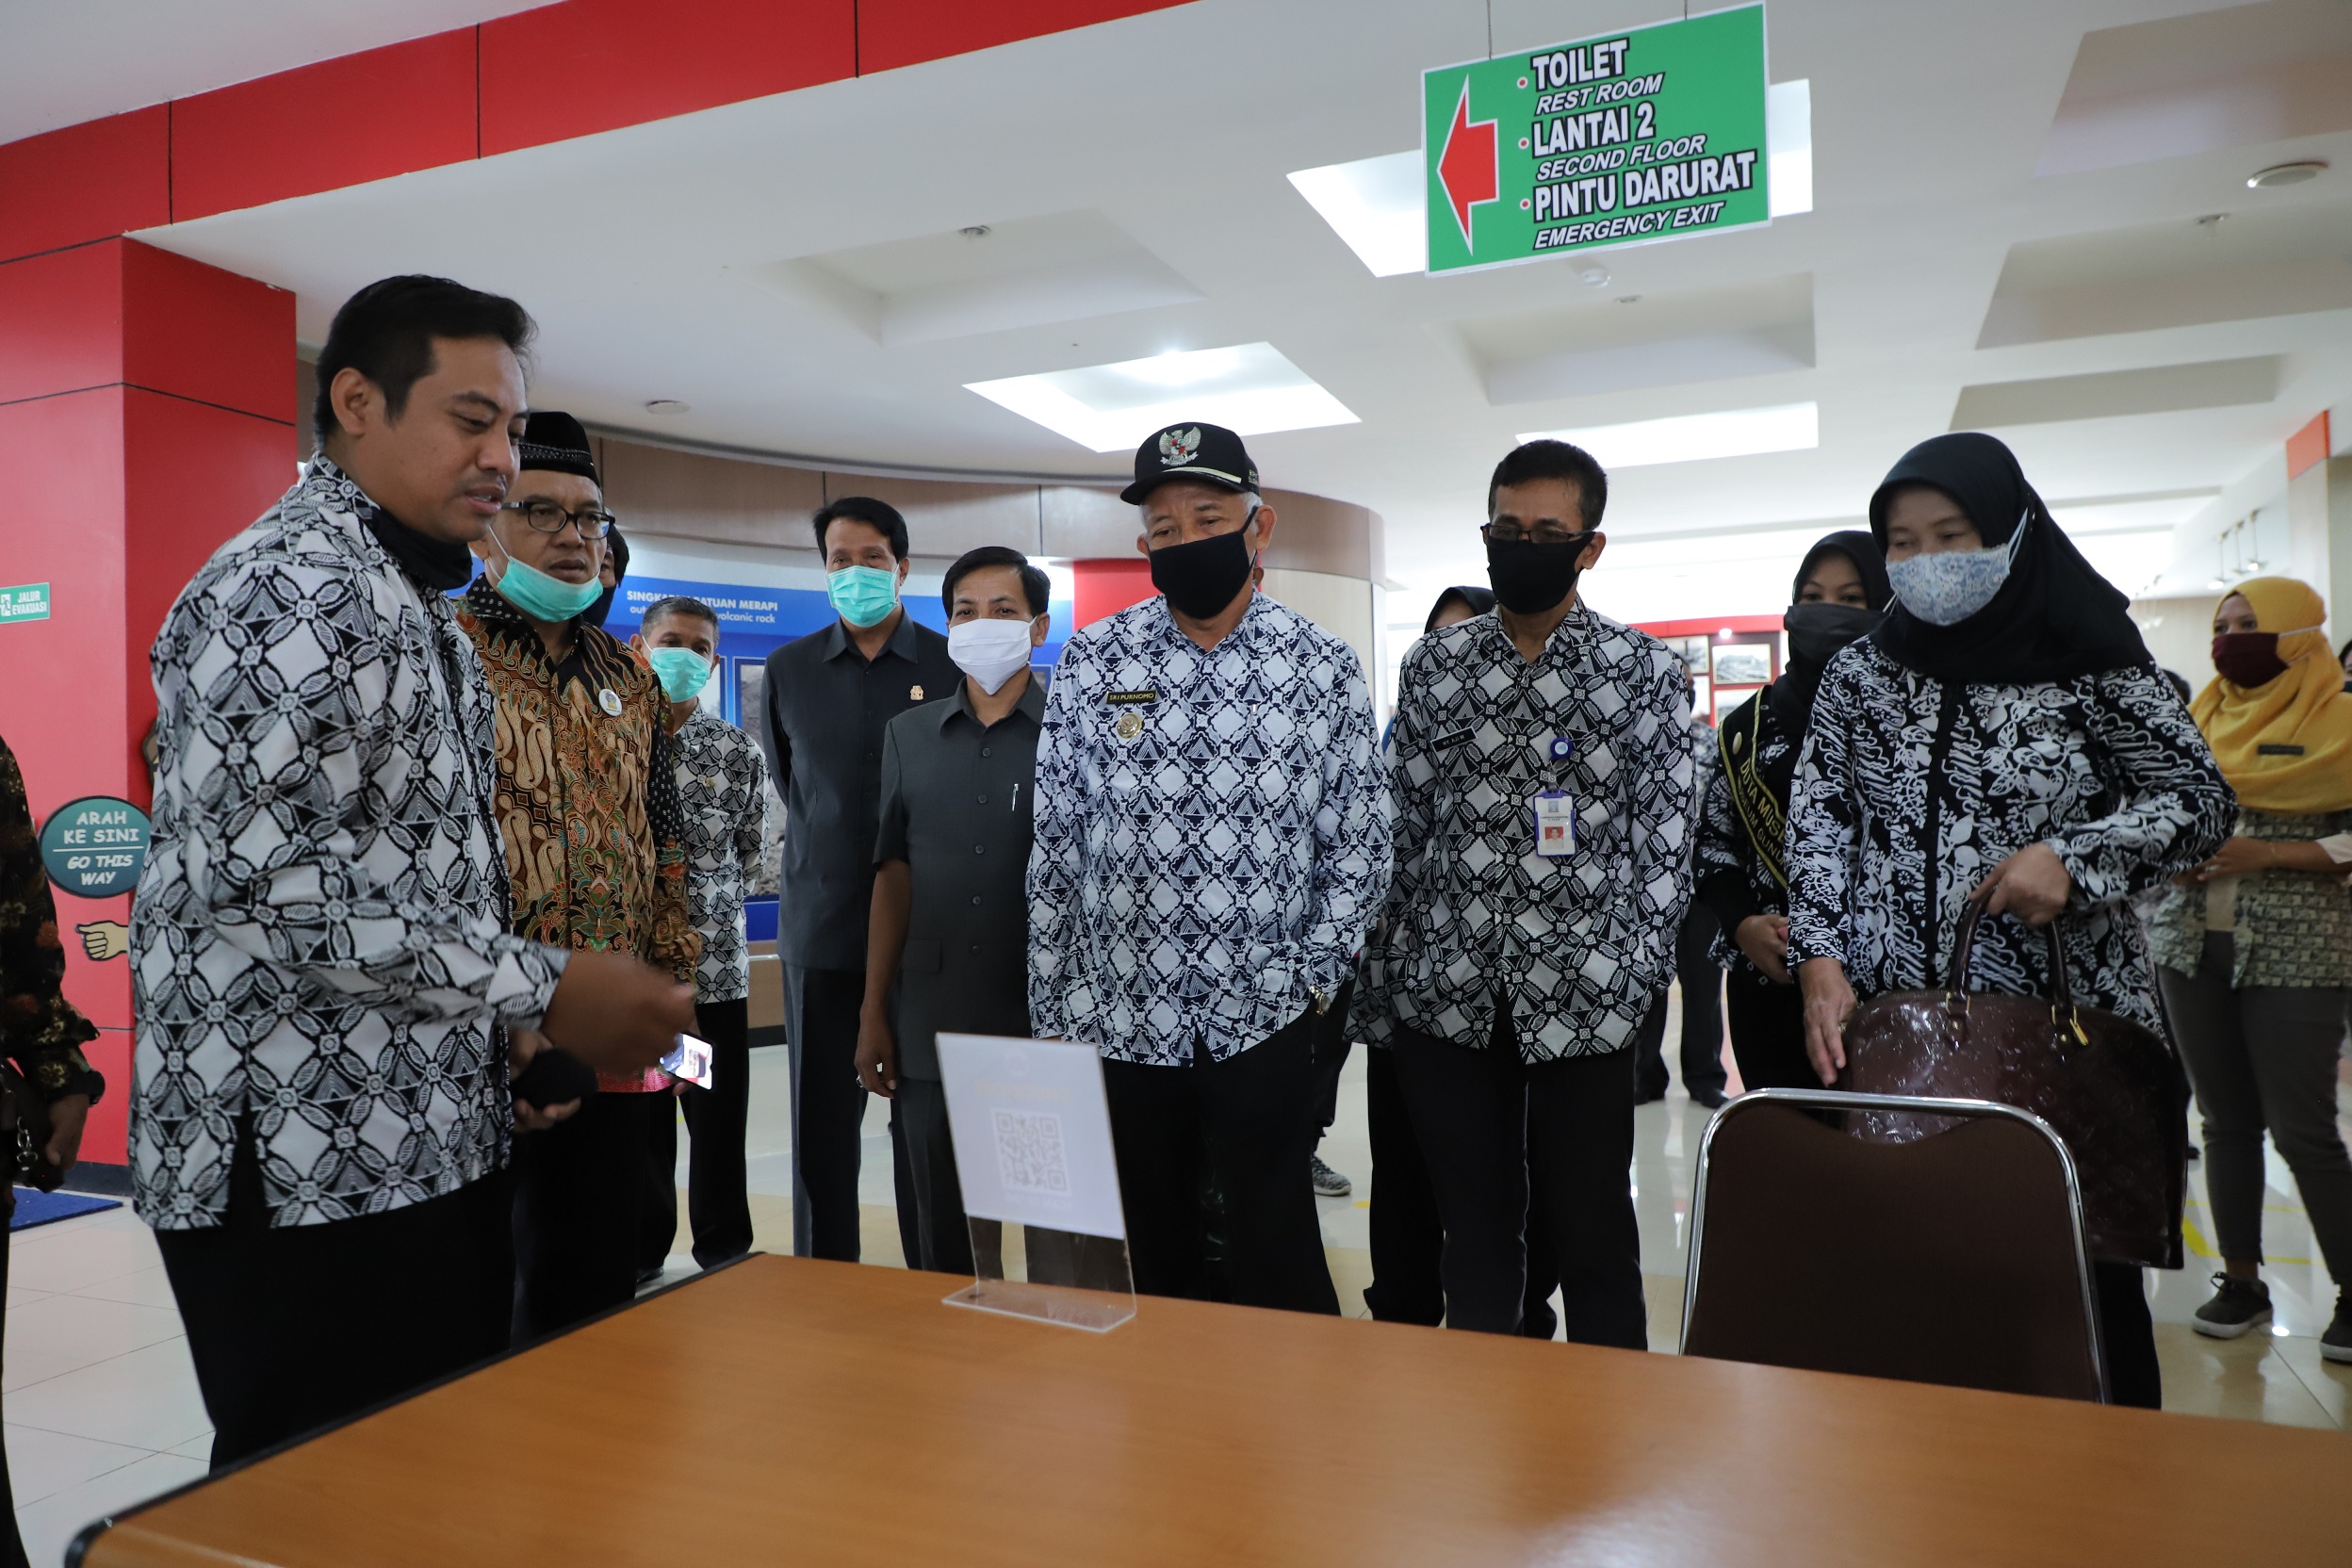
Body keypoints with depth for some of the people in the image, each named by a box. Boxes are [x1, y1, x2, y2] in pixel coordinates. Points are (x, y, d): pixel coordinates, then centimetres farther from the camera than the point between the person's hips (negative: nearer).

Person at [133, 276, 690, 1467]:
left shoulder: (414, 603, 18)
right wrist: (546, 992, -22)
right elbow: (272, 880, -24)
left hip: (429, 1148, 9)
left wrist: (502, 1025, 12)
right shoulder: (291, 588, -14)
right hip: (303, 1176, -9)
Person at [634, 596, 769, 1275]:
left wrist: (706, 912, 6)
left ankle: (725, 1255, 23)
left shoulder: (738, 752, 4)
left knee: (720, 1123, 8)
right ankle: (641, 1261, 27)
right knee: (638, 1122, 11)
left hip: (716, 969, 0)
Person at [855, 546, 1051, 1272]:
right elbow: (894, 873, 10)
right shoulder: (908, 735, 9)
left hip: (1047, 1023, -3)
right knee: (935, 1241, 12)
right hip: (929, 1028, 3)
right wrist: (873, 1011, 6)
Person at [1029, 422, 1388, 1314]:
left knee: (1280, 1273, 6)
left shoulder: (1324, 668, -1)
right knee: (1150, 1272, 14)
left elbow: (1358, 848, 4)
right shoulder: (1090, 663, 0)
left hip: (1262, 1027, -1)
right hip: (1117, 1024, 1)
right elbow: (1054, 853, 2)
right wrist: (1049, 1021, 2)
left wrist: (1310, 977, -5)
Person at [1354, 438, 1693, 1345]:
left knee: (1592, 1234, 8)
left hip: (1583, 1002, -2)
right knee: (1474, 1230, 14)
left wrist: (1635, 983, -8)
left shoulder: (1645, 668, 1)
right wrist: (1378, 987, 4)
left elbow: (1666, 834, -1)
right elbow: (1399, 826, 8)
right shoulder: (1432, 665, 7)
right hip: (1446, 998, 2)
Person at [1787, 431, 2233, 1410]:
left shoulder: (2092, 667, 0)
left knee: (2084, 1272, 4)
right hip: (1893, 1030, 2)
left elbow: (2201, 799, 3)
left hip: (2069, 1028, -2)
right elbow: (1816, 820, 4)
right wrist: (1821, 961, -9)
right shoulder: (1859, 674, 8)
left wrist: (2073, 855, -15)